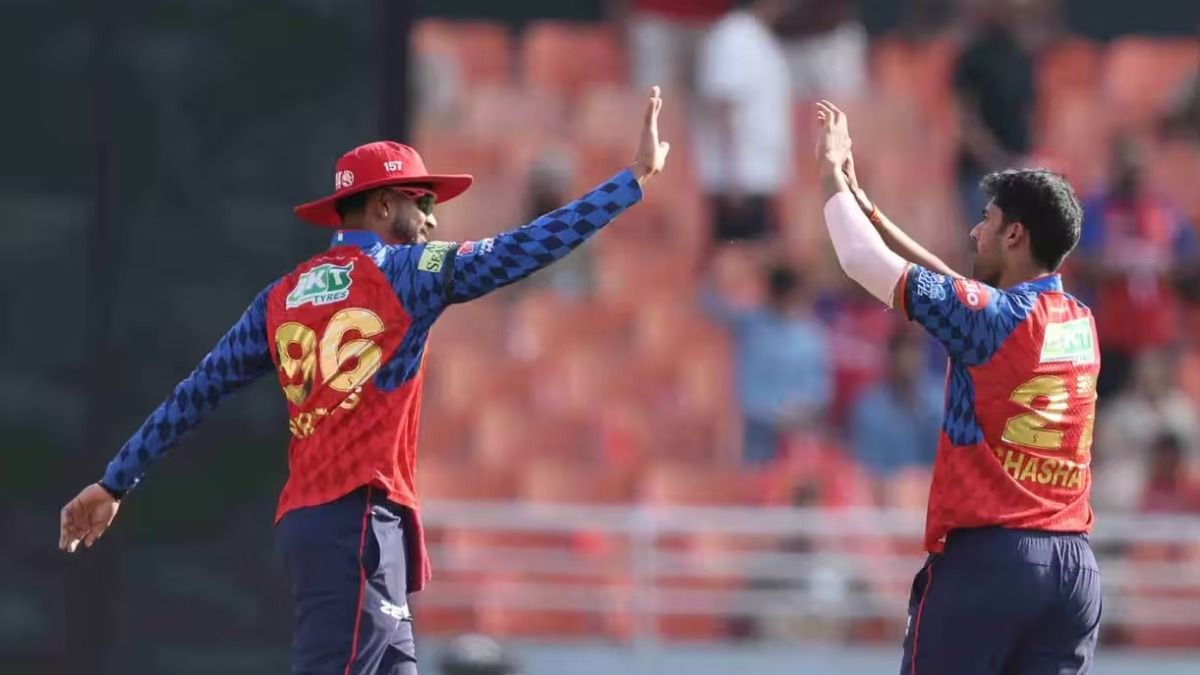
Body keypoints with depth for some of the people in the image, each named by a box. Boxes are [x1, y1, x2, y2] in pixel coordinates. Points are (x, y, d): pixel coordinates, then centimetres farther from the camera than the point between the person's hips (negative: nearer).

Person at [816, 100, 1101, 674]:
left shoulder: (994, 316, -10)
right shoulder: (1080, 324, 12)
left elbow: (864, 261, -5)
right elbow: (956, 286, 24)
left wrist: (832, 175, 11)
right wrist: (865, 205, 27)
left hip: (986, 558, -6)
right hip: (1074, 562, 6)